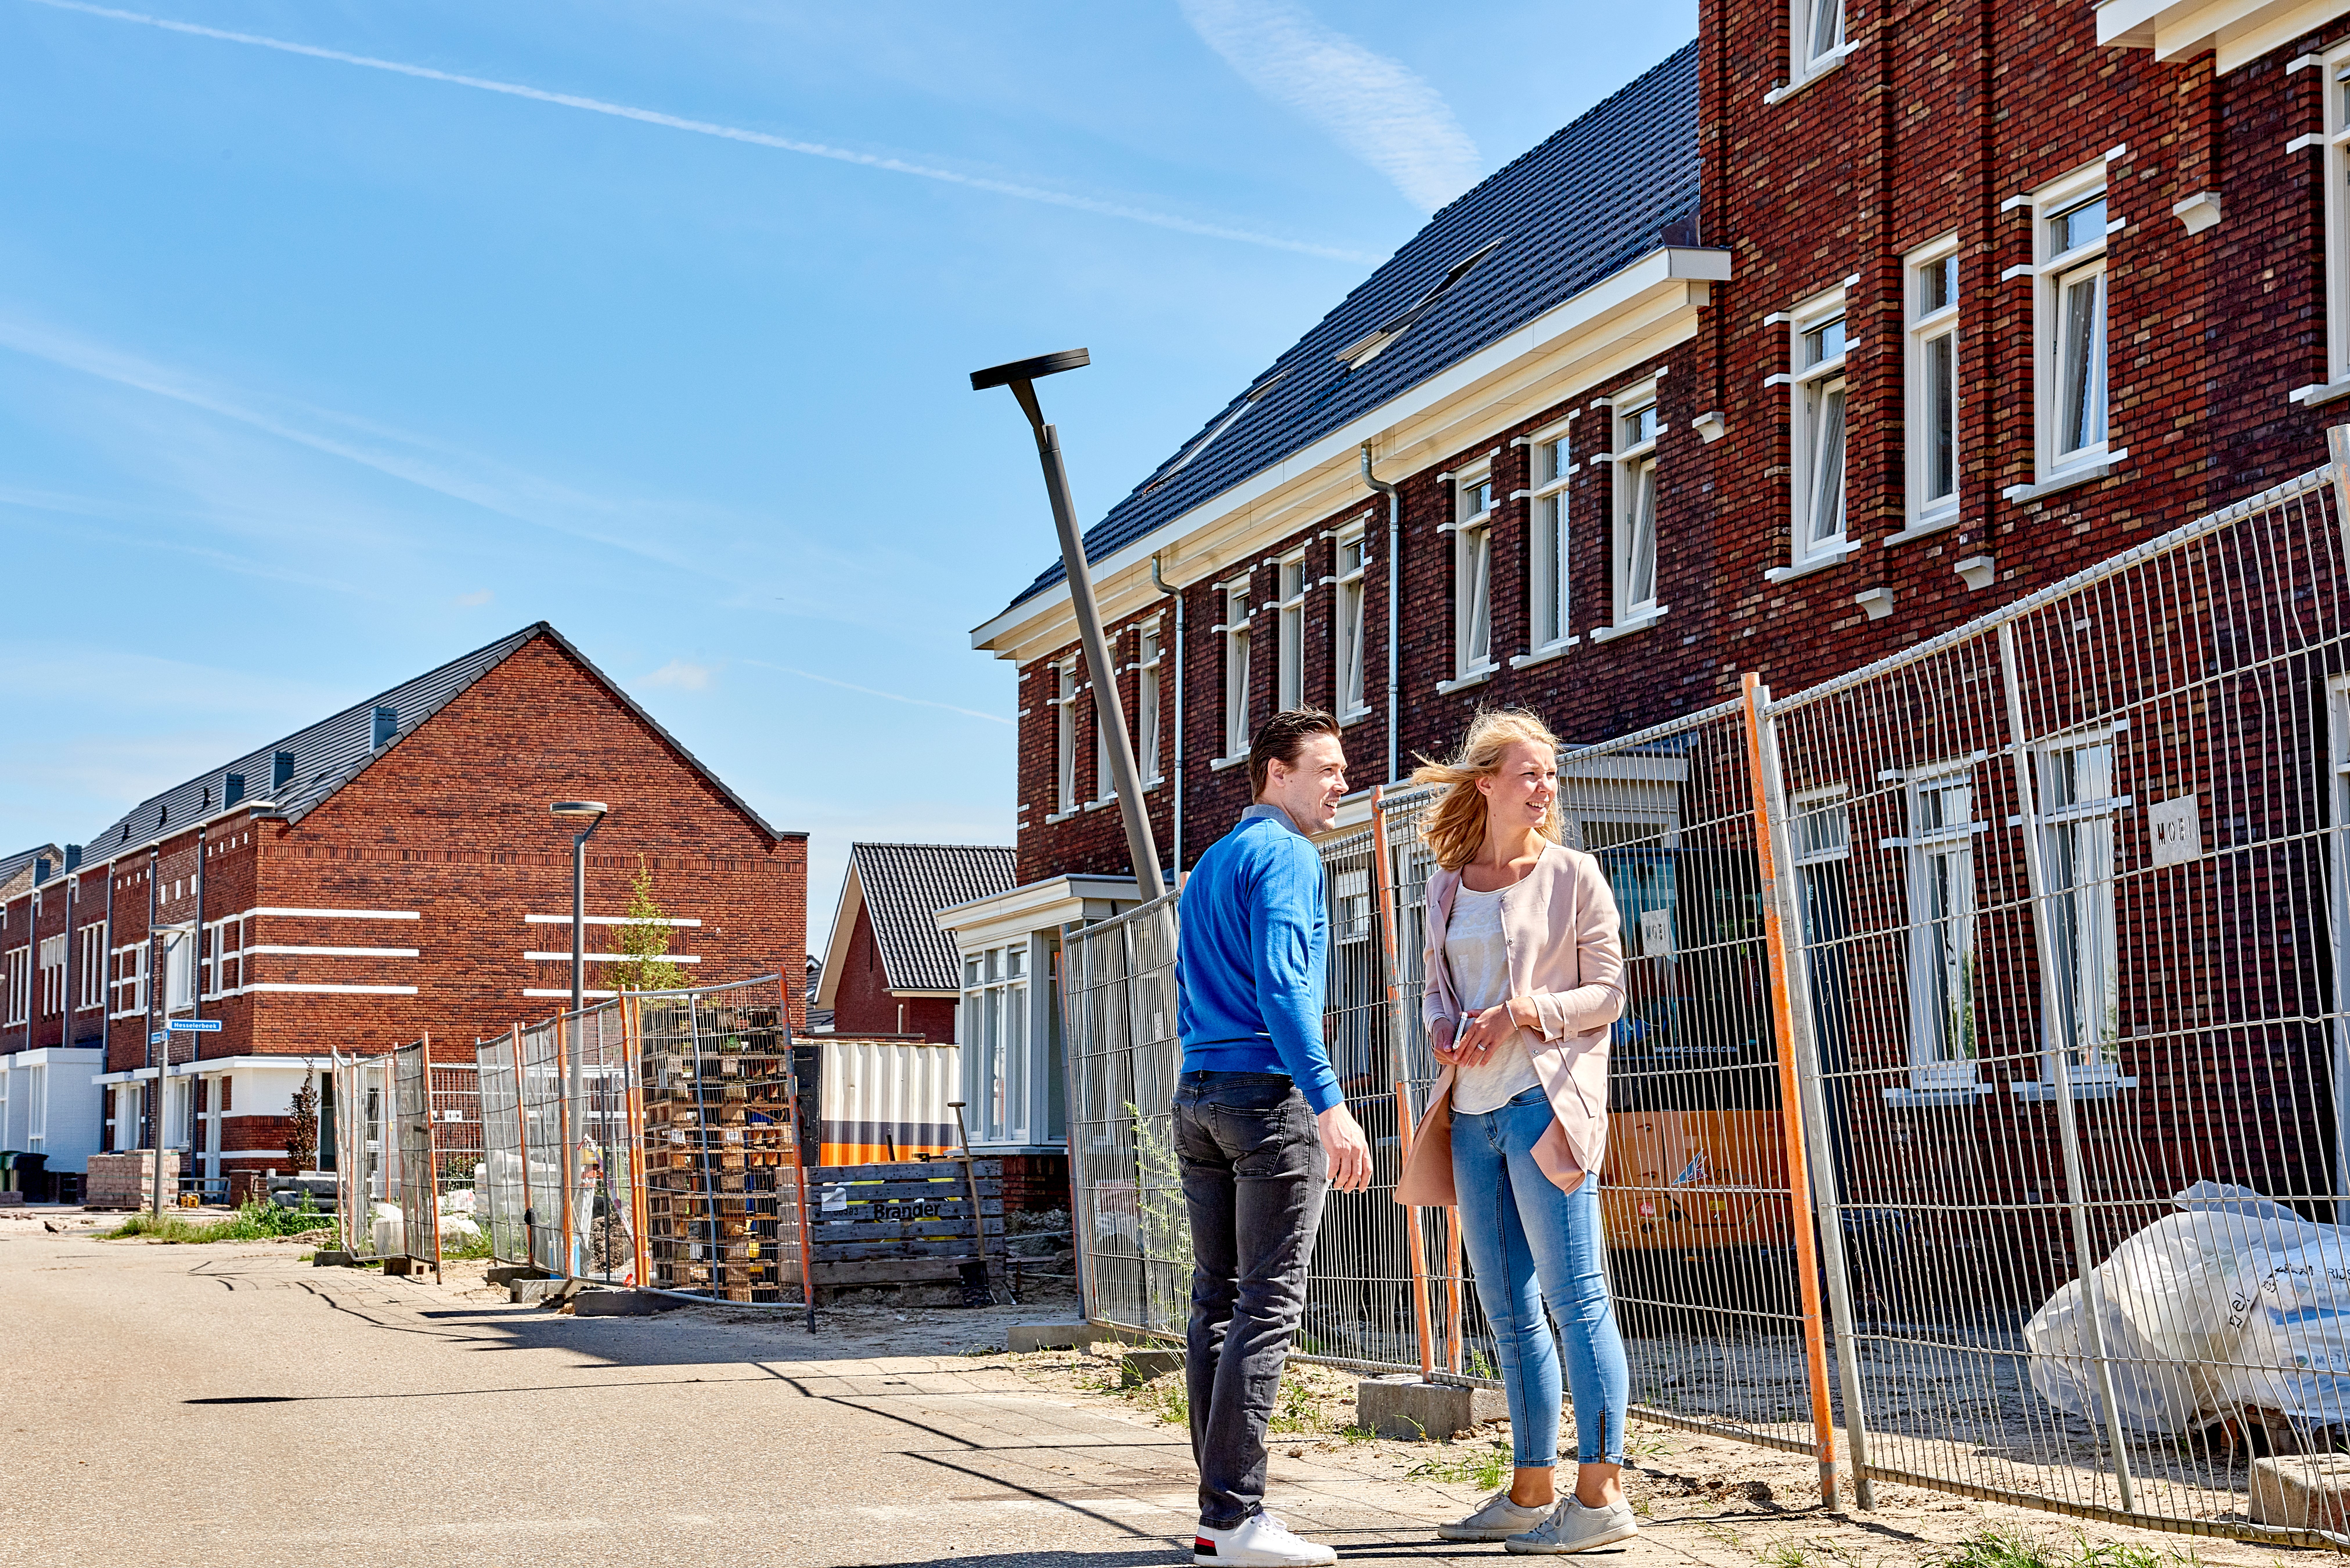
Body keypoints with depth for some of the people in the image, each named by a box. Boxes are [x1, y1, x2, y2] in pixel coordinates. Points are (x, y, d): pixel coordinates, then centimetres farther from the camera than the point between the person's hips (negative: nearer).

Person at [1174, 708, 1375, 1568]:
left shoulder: (1207, 867, 21)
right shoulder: (1285, 856, -6)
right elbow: (1281, 986, -18)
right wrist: (1330, 1105, -23)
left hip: (1198, 1097, 9)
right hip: (1270, 1093, -9)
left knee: (1217, 1301, 7)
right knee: (1269, 1304, -9)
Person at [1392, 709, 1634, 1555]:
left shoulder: (1573, 875, 1)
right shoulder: (1447, 887, 15)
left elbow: (1608, 992, -1)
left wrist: (1523, 1013, -14)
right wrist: (1445, 1028, -2)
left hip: (1543, 1100, -6)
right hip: (1472, 1112, 6)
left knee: (1574, 1295, -9)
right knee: (1508, 1310, 8)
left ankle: (1602, 1493, -8)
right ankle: (1532, 1492, 15)